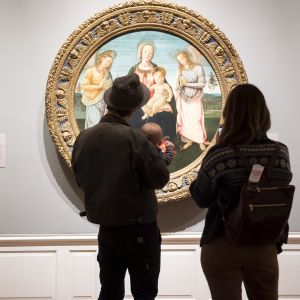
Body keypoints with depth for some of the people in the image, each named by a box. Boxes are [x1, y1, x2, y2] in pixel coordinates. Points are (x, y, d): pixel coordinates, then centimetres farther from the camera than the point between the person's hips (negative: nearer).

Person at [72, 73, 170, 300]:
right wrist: (152, 152, 2)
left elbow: (81, 180, 9)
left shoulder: (84, 138, -3)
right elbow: (161, 178, -14)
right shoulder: (133, 137, -19)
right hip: (139, 229, -5)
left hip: (106, 229, 5)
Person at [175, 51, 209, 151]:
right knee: (185, 120, 2)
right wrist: (181, 84, -13)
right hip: (184, 99, 3)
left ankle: (201, 141, 4)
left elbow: (202, 84, -14)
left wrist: (187, 84, -17)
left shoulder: (198, 68, -9)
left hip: (195, 99, -3)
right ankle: (189, 140, 11)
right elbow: (178, 86, 7)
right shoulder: (180, 70, 2)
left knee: (196, 120, -6)